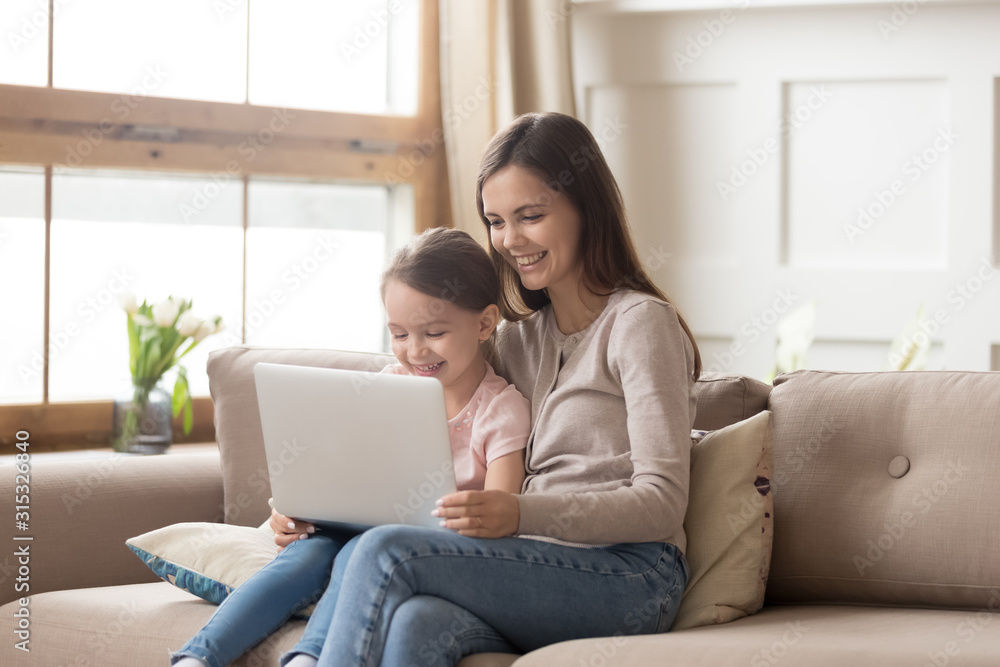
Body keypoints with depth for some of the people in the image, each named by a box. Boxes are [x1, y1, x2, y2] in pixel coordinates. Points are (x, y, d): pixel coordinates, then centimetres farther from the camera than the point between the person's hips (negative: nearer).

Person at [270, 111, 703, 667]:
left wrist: (520, 515, -27)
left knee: (388, 553, -25)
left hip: (630, 577, -6)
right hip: (541, 569, 6)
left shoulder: (640, 322, -1)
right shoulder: (520, 338, 23)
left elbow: (662, 504, -11)